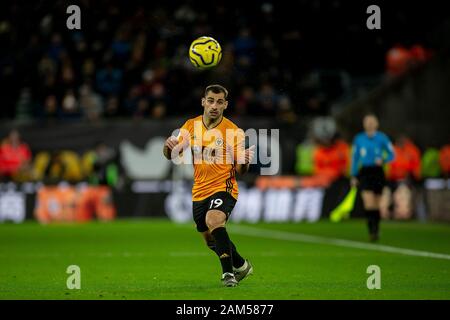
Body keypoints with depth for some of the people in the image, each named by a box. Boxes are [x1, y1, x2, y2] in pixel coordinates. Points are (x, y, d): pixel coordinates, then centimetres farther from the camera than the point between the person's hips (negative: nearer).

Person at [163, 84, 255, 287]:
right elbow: (171, 155, 6)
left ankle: (229, 273, -27)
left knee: (213, 220, -34)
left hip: (224, 188, -5)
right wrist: (168, 147, -18)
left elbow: (240, 171, -6)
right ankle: (241, 265, 43)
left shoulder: (234, 132, -9)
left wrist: (244, 163, -29)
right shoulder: (191, 126, 3)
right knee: (211, 239, 16)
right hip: (199, 191, 5)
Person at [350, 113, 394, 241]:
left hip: (378, 172, 0)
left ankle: (376, 229, 25)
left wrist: (383, 160, -16)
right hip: (364, 172, 0)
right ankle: (372, 231, -17)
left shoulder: (382, 138, 0)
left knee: (376, 204, 8)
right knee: (368, 203, -16)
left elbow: (391, 154, 5)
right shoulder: (358, 139, 5)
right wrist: (354, 176, 10)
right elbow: (355, 158, 12)